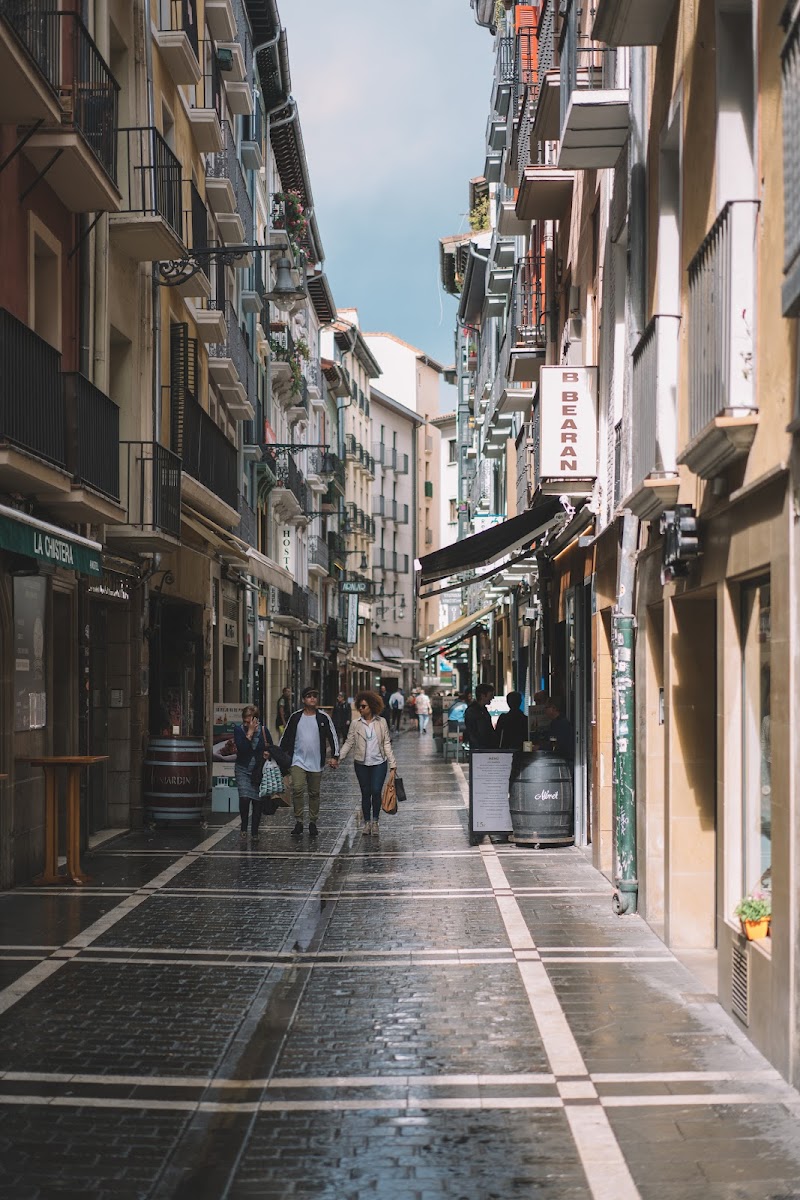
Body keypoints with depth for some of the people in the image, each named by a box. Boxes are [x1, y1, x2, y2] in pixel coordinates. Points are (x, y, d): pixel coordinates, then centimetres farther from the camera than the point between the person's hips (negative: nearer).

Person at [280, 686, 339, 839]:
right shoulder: (295, 717, 4)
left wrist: (335, 756, -4)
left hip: (316, 763, 1)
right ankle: (298, 822, -8)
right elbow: (286, 738, 12)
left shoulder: (323, 718, 2)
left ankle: (313, 822, 19)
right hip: (298, 761, 0)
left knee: (314, 793, 7)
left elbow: (333, 737, 4)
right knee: (297, 789, -16)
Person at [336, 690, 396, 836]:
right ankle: (367, 822, 19)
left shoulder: (381, 722, 1)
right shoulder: (356, 724, 2)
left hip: (379, 763, -1)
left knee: (376, 791, -10)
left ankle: (375, 820, 10)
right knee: (365, 793, 6)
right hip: (361, 764, 1)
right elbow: (349, 743, 2)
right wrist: (338, 758, -9)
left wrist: (392, 764, -2)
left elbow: (387, 743, 2)